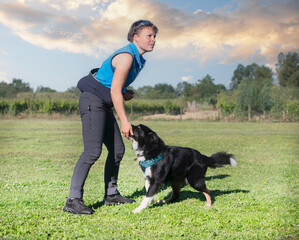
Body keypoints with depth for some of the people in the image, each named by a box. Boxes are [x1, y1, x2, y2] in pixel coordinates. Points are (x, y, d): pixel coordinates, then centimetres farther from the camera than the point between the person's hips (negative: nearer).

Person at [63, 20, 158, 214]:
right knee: (93, 151, -18)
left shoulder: (137, 58, 15)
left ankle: (111, 195, 20)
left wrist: (125, 94, 4)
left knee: (117, 149, 9)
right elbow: (115, 91, -20)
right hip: (93, 101, -10)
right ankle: (73, 200, -15)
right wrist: (125, 121, -19)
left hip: (104, 105, 10)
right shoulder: (126, 56, -16)